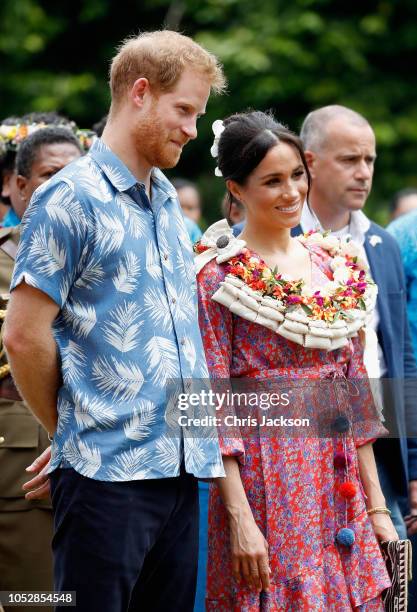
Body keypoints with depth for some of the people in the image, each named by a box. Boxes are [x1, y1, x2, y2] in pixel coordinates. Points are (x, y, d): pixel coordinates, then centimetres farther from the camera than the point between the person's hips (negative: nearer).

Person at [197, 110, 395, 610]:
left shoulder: (332, 265, 11)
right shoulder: (220, 275, -6)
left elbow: (354, 391, 13)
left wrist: (376, 505, 10)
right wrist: (240, 517, -16)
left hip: (339, 488, 5)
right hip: (265, 487, -5)